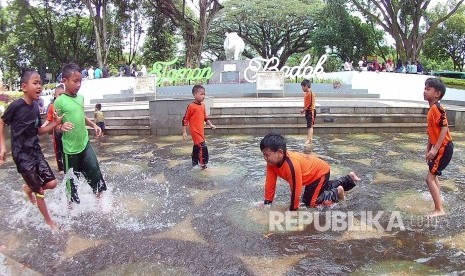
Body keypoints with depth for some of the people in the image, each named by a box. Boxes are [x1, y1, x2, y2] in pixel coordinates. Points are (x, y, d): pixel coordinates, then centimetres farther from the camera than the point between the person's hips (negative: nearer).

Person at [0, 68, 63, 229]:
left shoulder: (35, 107, 2)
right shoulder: (16, 105, -17)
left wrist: (55, 123, -4)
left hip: (36, 150, 6)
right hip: (21, 154, -6)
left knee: (52, 183, 1)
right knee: (39, 190, 3)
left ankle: (28, 189, 32)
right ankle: (48, 220, 23)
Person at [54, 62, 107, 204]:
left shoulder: (81, 97, 5)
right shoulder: (60, 101, -15)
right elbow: (55, 124, -11)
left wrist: (94, 125, 14)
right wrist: (62, 127, -32)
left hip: (85, 143, 5)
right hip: (70, 147, -5)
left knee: (94, 169, 3)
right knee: (72, 177, 10)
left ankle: (99, 195, 22)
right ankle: (72, 203, 30)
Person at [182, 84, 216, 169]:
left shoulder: (203, 105, 8)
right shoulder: (191, 106, -15)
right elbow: (185, 119, -12)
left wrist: (211, 125, 12)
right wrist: (184, 132, -12)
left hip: (201, 130, 8)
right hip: (195, 131, -8)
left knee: (197, 147, 18)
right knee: (202, 147, -13)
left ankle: (195, 162, 31)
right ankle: (203, 164, -1)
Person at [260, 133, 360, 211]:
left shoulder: (292, 165, -42)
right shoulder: (272, 162, -18)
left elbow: (296, 189, -35)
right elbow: (270, 183, -11)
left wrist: (293, 209, -24)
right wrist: (267, 202, -10)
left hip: (321, 171, -9)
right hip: (313, 170, 9)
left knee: (310, 202, -10)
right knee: (325, 188, 31)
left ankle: (337, 192, 7)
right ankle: (348, 178, 42)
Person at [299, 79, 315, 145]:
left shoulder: (310, 93, -17)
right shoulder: (307, 93, 13)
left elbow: (309, 104, -20)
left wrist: (303, 110, -13)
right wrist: (303, 109, 7)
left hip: (310, 111, -10)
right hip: (308, 111, 10)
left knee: (310, 126, -10)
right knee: (310, 126, 14)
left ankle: (308, 140, -12)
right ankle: (310, 139, 21)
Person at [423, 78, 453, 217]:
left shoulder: (437, 108, -19)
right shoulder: (432, 109, 10)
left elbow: (444, 128, -24)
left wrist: (435, 149, -24)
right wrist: (428, 148, 16)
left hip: (444, 148, -10)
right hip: (439, 148, 10)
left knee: (430, 178, -7)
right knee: (433, 177, 17)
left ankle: (439, 210, 2)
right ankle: (438, 208, 26)